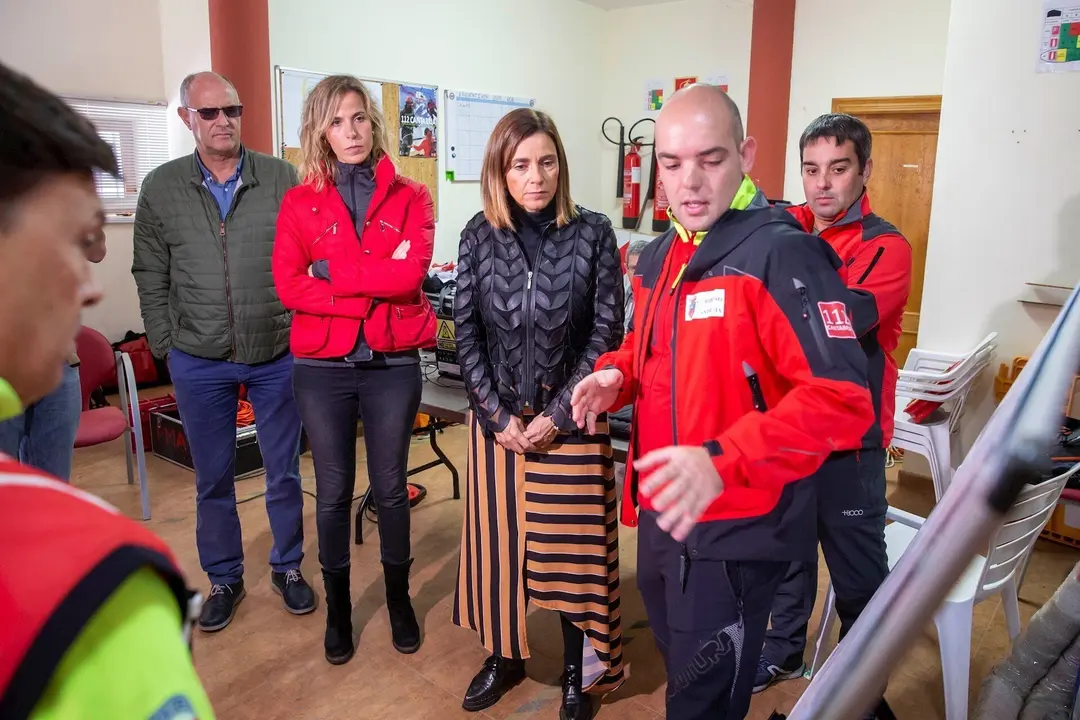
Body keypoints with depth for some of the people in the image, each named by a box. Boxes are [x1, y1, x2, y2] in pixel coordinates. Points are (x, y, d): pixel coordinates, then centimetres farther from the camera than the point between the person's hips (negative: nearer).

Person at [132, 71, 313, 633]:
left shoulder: (281, 179, -3)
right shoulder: (161, 189, 3)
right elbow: (151, 279, 6)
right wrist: (165, 346, 3)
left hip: (277, 356, -1)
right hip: (199, 363, 2)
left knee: (284, 472, 11)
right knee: (213, 479, 13)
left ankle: (287, 568, 32)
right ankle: (224, 579, 32)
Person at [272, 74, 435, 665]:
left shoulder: (409, 197, 3)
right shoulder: (300, 202, 4)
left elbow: (410, 273, -14)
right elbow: (288, 286, -9)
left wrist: (329, 270, -12)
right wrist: (375, 289, -15)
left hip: (393, 364, 0)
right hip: (322, 367, 1)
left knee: (390, 486, 12)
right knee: (333, 490, 11)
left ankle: (399, 598, 33)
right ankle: (338, 607, 31)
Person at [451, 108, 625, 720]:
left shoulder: (593, 233, -5)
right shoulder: (479, 236, 0)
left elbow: (607, 332, -7)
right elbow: (467, 334, 0)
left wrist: (558, 416, -11)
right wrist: (498, 417, -8)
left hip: (571, 422, -2)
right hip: (497, 419, 2)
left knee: (573, 546, 6)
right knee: (499, 540, 11)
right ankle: (505, 656, 33)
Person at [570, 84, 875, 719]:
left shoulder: (782, 254, -20)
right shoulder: (659, 257, 7)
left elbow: (841, 398, -28)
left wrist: (722, 461, -40)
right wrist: (615, 375, -2)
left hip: (736, 528, -8)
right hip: (661, 511, 8)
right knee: (678, 663, 29)